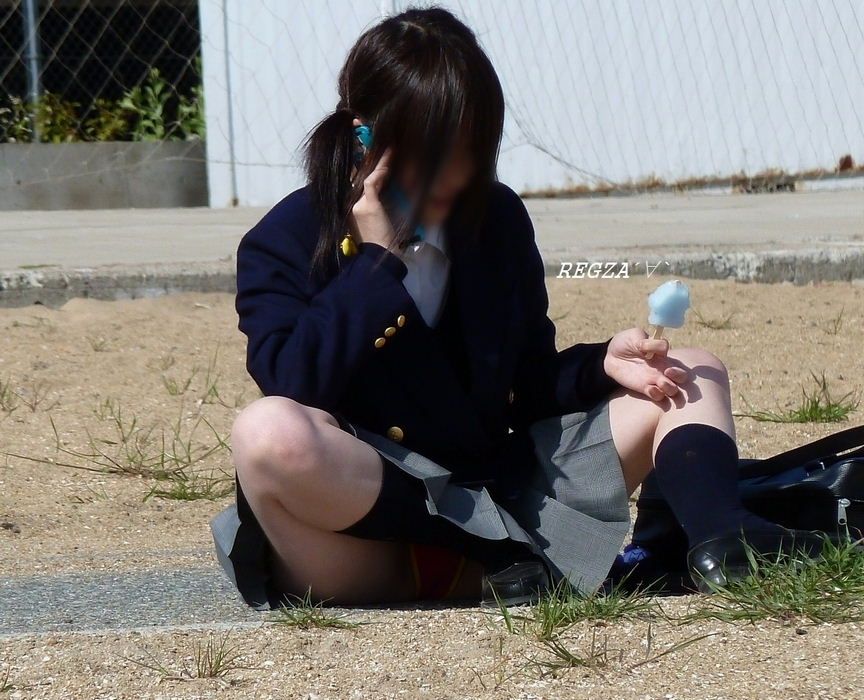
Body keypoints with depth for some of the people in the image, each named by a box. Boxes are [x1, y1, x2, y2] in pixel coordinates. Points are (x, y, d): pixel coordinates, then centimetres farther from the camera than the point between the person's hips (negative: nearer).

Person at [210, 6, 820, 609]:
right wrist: (376, 263, -16)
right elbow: (292, 385, -18)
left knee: (692, 376, 3)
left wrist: (602, 364, -5)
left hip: (494, 491, 6)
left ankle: (719, 543, -30)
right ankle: (497, 552, -26)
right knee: (272, 433, -39)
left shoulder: (496, 220, 11)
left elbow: (533, 383, 15)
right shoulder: (284, 243, -3)